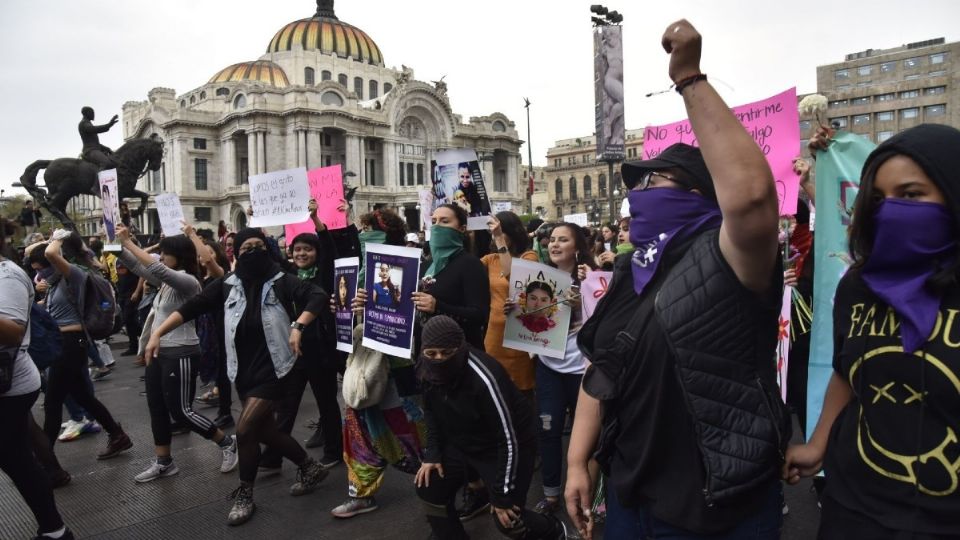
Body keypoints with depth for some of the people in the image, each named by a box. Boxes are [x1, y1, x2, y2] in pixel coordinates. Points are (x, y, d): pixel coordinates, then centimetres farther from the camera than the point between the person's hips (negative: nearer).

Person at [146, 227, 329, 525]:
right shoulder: (228, 285, 1)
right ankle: (310, 467, 35)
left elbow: (317, 296, -21)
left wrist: (297, 326, -33)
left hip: (272, 370, -5)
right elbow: (191, 307, -2)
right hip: (244, 371, 5)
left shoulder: (281, 282, -11)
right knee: (265, 431, 14)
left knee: (244, 431, -9)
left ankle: (244, 496, 13)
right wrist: (158, 332, -11)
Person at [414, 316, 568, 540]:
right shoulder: (427, 369, -14)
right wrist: (432, 453, -3)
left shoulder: (484, 378, -35)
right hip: (461, 443, 7)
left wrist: (502, 495, -21)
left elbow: (509, 440, -28)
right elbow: (432, 412, 7)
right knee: (429, 488, -2)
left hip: (506, 447, -6)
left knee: (508, 520, -6)